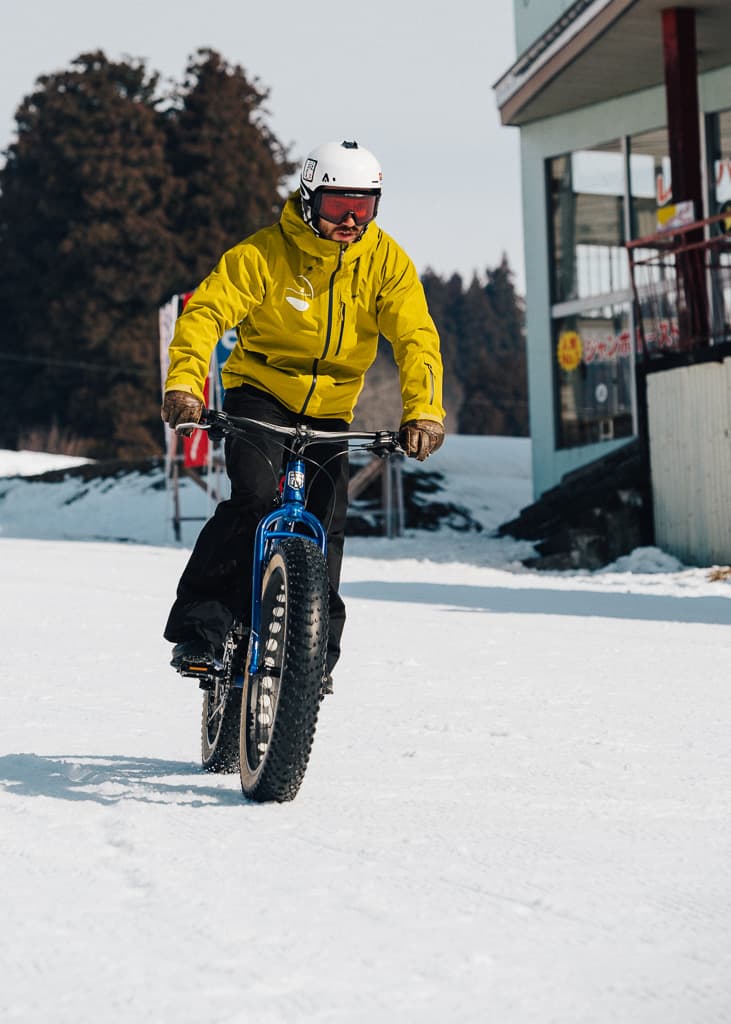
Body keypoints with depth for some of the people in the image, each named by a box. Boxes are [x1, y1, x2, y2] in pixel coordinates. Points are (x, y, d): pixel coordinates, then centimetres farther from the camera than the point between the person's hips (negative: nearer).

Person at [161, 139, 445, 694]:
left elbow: (416, 338, -15)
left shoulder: (386, 261, -9)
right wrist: (184, 383, -40)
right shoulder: (266, 253, -17)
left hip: (330, 408, 3)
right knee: (255, 495, -25)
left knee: (324, 527, -4)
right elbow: (206, 312, -24)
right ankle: (198, 627, -16)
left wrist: (424, 410, -31)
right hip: (260, 391, -3)